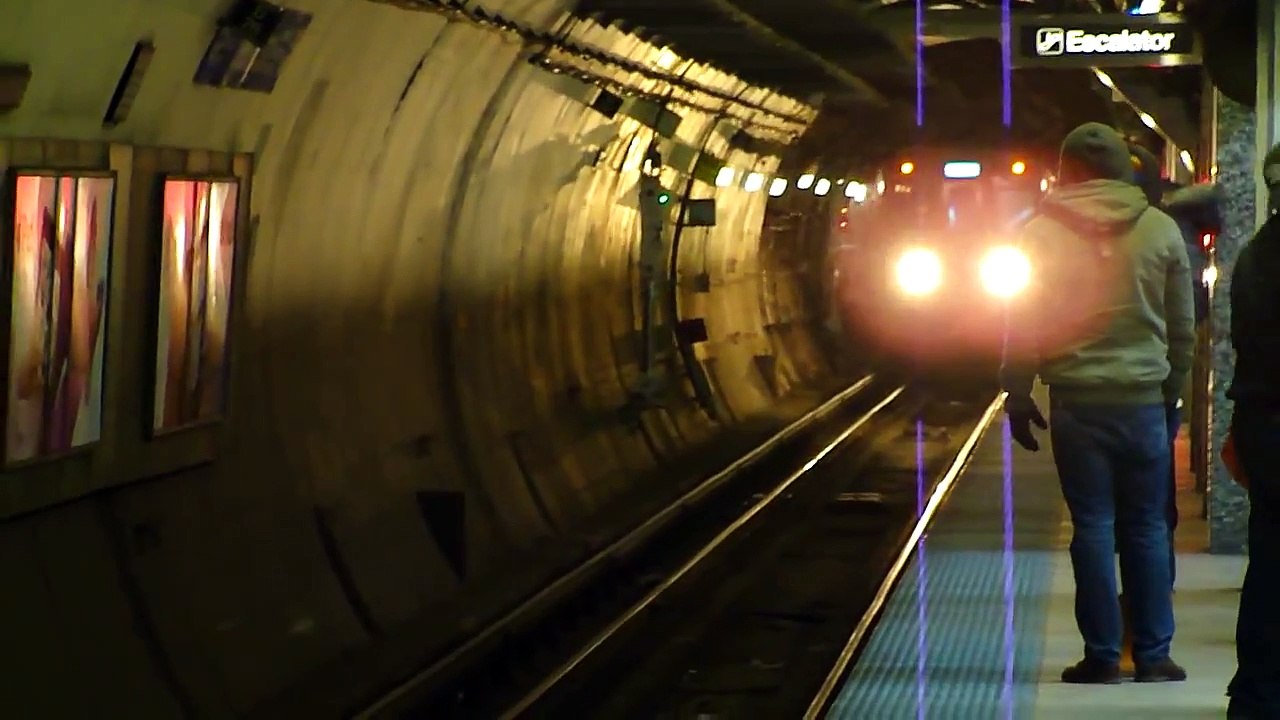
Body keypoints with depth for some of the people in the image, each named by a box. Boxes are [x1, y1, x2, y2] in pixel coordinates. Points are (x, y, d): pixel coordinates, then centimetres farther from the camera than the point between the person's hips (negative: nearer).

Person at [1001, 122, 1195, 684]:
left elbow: (1023, 323, -2)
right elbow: (1182, 326, 6)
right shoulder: (1160, 229, 1)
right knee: (1147, 527, 8)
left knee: (1092, 526, 4)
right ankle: (1153, 656, 10)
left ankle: (1101, 656, 6)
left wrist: (1017, 396, 8)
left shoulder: (1041, 233, -4)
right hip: (1143, 399, 1)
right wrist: (1172, 389, 18)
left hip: (1076, 401, -1)